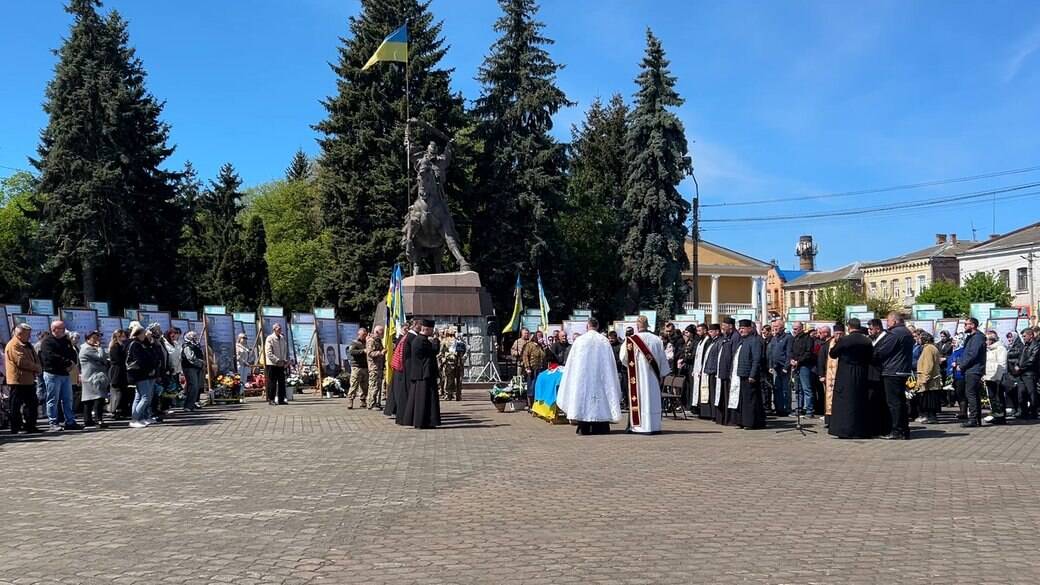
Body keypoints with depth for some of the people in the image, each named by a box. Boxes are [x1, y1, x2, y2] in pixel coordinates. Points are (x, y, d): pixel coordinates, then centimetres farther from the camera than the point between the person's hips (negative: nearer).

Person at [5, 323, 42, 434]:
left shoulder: (26, 345, 18)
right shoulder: (14, 345, -13)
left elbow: (35, 358, 18)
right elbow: (22, 362, -22)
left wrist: (38, 368, -1)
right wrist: (37, 367, -13)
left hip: (29, 379, 10)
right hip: (18, 380, -10)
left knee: (32, 404, 11)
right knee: (17, 405, -3)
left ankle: (30, 426, 17)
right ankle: (16, 428, 1)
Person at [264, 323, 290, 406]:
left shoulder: (283, 338, 13)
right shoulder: (269, 339, -6)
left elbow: (286, 351, 17)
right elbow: (269, 353, -13)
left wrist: (286, 360, 1)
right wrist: (277, 360, -19)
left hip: (281, 364, 6)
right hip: (272, 364, -6)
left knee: (282, 382, 5)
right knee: (272, 383, -2)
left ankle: (281, 399, 10)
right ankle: (271, 399, 4)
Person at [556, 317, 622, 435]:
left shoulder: (579, 340, -4)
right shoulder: (604, 341, 0)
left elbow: (572, 362, 0)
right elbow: (610, 363, 4)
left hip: (582, 375, -1)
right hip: (600, 375, 1)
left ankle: (584, 428, 1)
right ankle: (600, 428, 5)